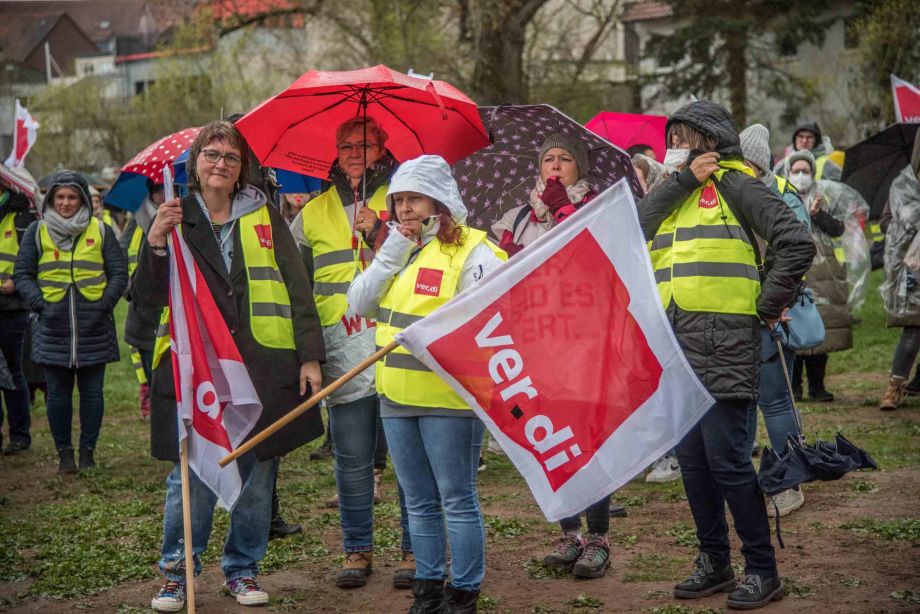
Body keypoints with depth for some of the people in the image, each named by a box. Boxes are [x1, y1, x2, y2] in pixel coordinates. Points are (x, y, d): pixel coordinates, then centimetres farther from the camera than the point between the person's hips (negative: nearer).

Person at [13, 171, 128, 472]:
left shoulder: (100, 231, 7)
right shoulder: (37, 232, 7)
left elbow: (119, 273, 8)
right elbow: (22, 274, 7)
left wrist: (106, 303, -5)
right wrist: (38, 302, -7)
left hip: (94, 325, 0)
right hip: (53, 326, 0)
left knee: (92, 391, 4)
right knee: (58, 393, 4)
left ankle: (87, 451, 14)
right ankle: (64, 452, 14)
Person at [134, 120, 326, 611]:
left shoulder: (264, 217, 9)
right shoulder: (176, 219, 7)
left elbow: (297, 289, 7)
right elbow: (147, 299, 1)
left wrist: (310, 356, 0)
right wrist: (155, 244, -15)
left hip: (263, 365, 1)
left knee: (257, 473, 6)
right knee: (192, 475, -2)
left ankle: (242, 569, 21)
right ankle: (177, 574, 13)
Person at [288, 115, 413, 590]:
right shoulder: (313, 213, 15)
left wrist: (380, 234, -16)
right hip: (343, 359, 2)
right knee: (352, 461, 6)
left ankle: (415, 550, 11)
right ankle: (357, 549, 18)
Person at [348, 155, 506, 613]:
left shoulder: (471, 250, -7)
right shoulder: (396, 251, 15)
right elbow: (359, 304, 5)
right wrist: (392, 254, -3)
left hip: (448, 396, -7)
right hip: (396, 395, 7)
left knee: (457, 500, 1)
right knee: (419, 502, 15)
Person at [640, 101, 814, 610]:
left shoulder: (733, 185, -3)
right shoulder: (674, 192, 19)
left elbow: (796, 242, -12)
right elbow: (634, 226, -2)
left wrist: (768, 304, -8)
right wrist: (683, 179, -6)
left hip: (722, 341, -7)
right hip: (676, 343, 8)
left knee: (726, 457, -7)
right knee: (691, 458, 11)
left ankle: (762, 570, 4)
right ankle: (714, 563, 23)